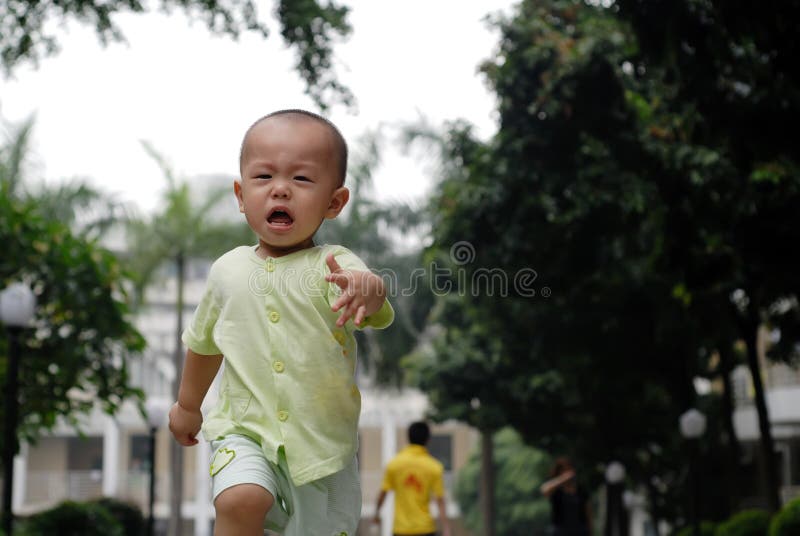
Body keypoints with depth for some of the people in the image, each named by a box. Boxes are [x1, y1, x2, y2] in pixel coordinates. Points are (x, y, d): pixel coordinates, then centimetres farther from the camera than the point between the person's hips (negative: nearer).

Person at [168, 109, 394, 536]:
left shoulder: (333, 266, -11)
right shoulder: (229, 270, 0)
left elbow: (377, 313, -34)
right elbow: (204, 342, 19)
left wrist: (366, 290, -58)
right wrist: (187, 405, 30)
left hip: (323, 440, -1)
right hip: (244, 429, 1)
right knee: (240, 501, -27)